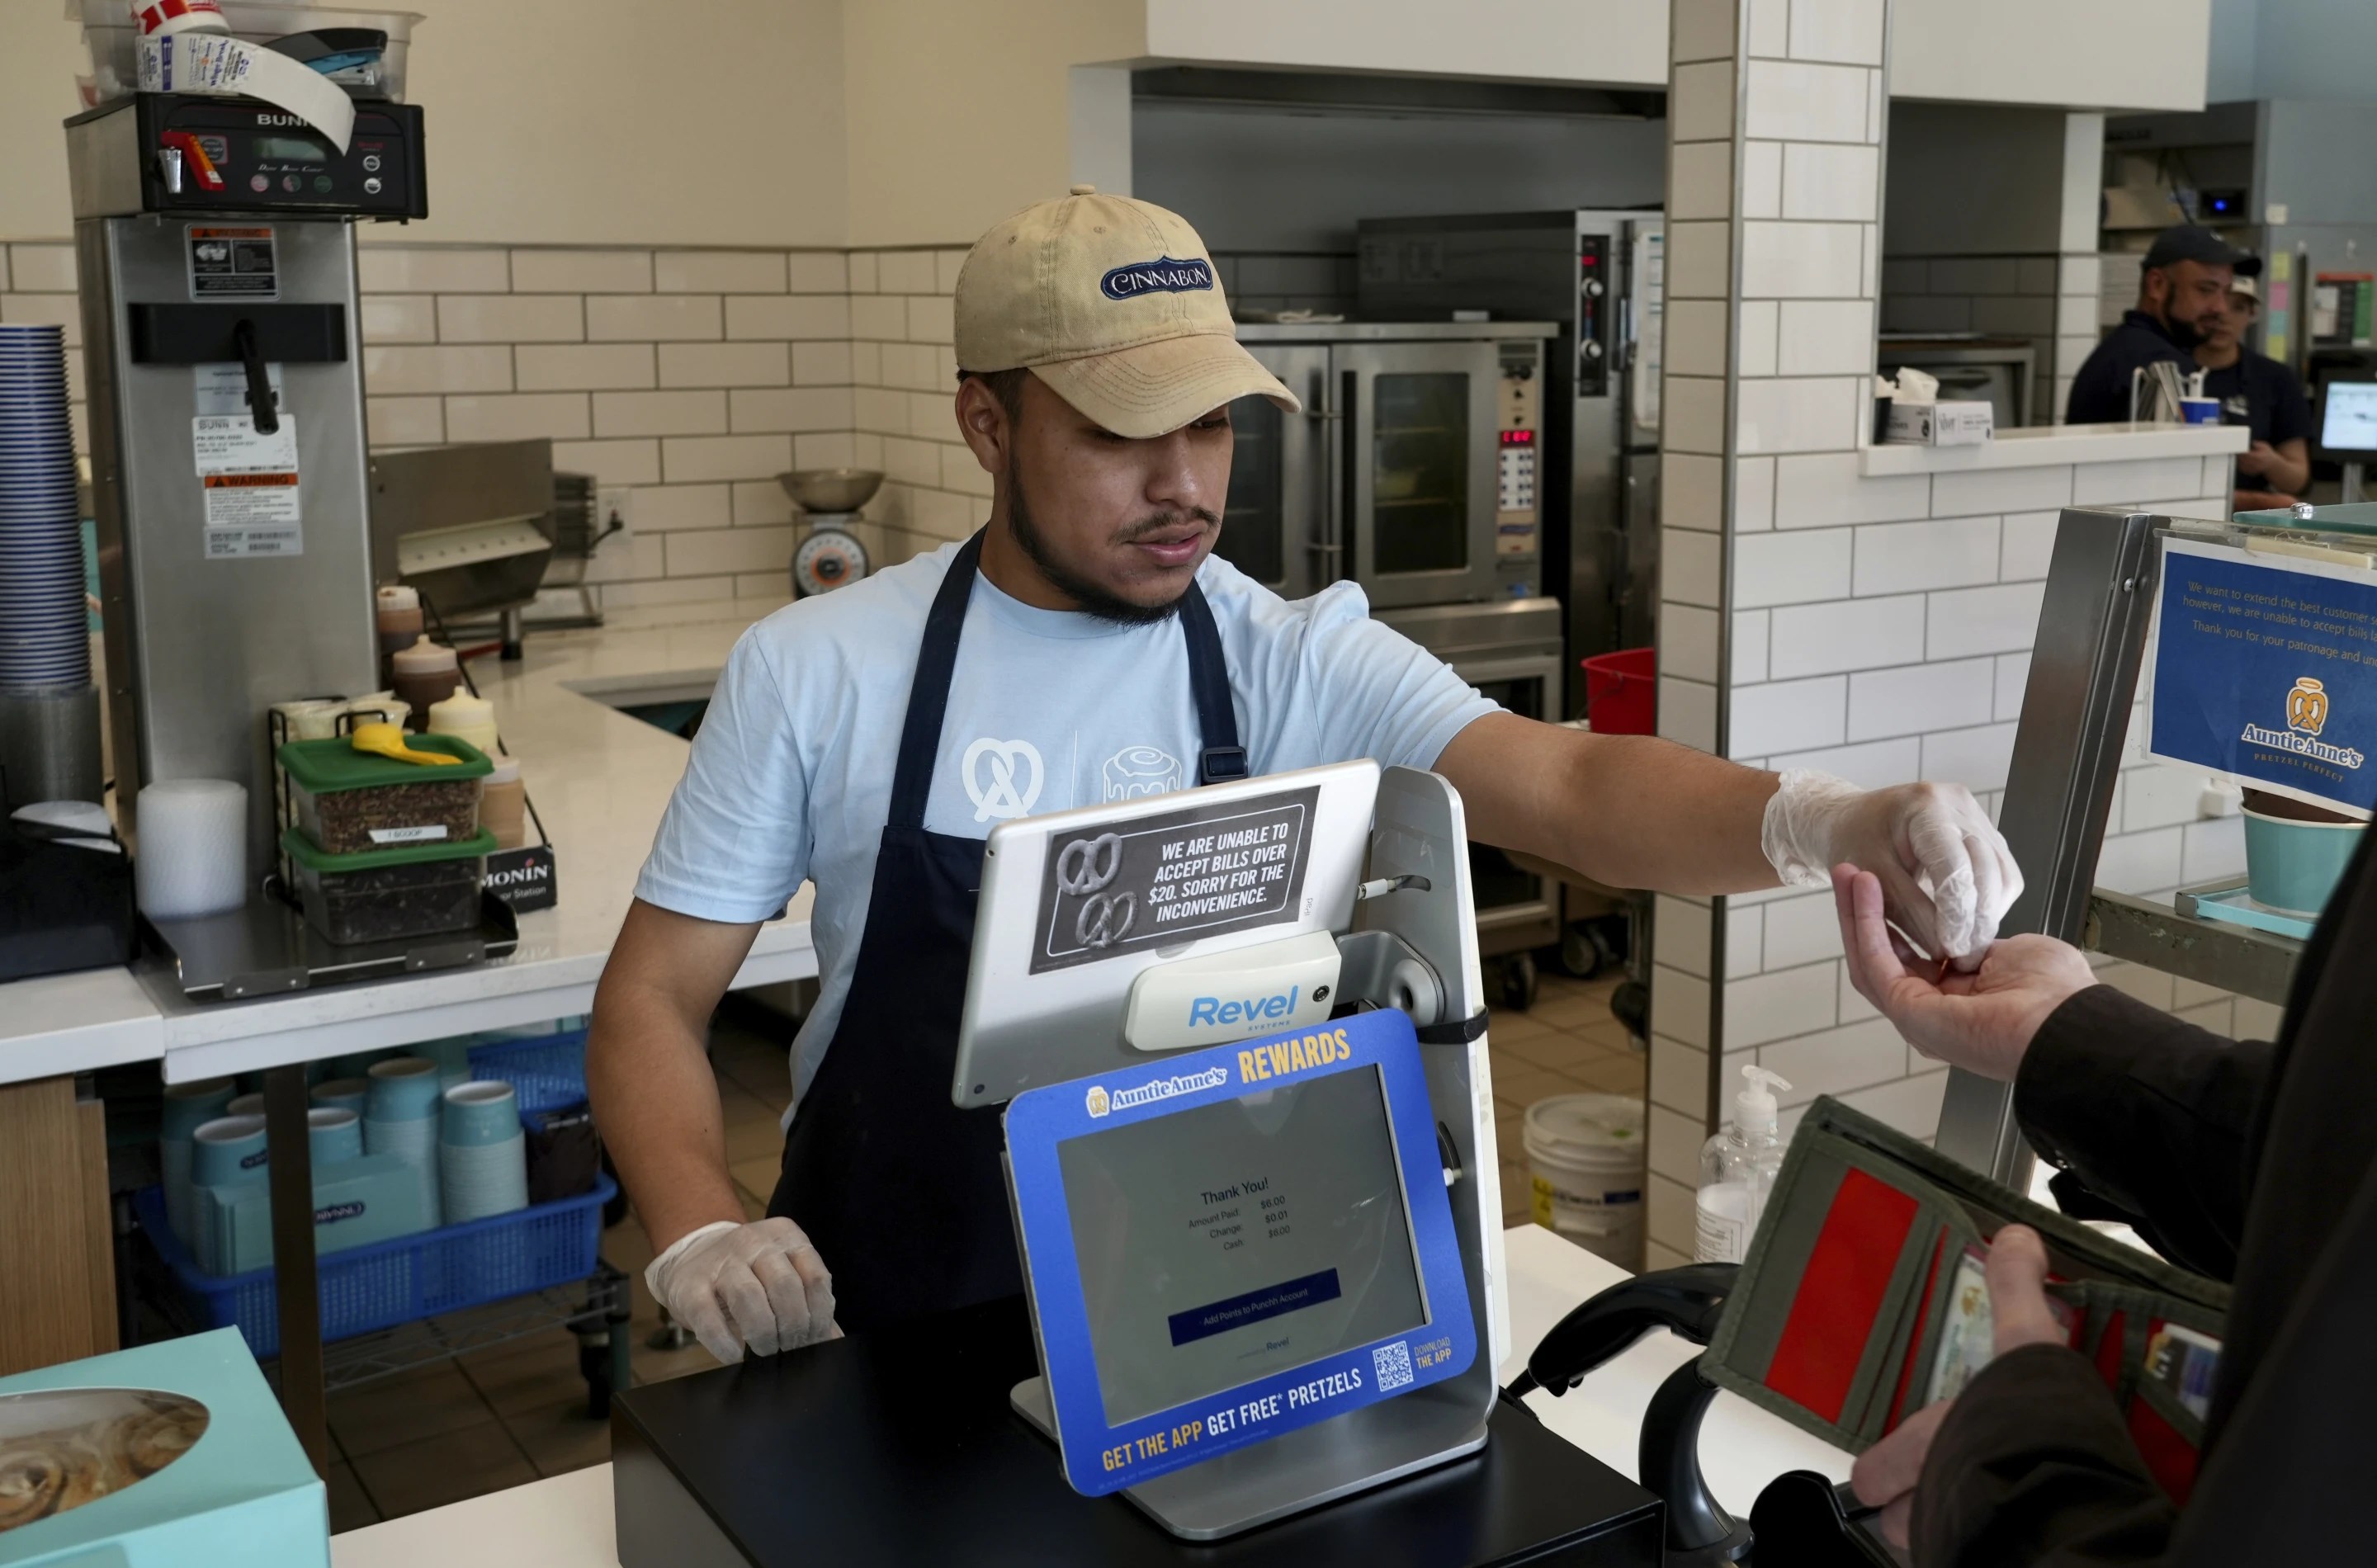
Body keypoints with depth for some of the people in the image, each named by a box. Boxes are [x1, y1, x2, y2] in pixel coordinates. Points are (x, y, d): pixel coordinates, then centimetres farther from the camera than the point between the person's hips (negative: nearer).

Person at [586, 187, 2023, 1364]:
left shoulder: (1298, 664, -5)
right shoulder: (816, 672, -4)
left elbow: (1571, 792, -18)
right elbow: (655, 998, 0)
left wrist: (1830, 819, -37)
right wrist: (700, 1233, -17)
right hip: (879, 1335, 0)